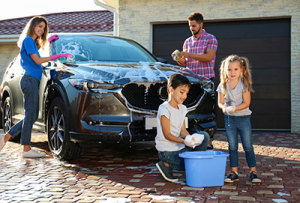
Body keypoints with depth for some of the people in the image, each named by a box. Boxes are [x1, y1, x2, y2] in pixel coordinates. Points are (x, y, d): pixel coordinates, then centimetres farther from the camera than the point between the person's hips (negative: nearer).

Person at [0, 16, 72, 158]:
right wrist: (57, 56, -15)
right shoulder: (27, 40, -6)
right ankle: (27, 149, -3)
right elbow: (37, 61, -13)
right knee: (30, 115, -8)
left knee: (32, 116, 9)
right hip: (30, 79, -10)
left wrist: (49, 40, 29)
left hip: (33, 81, 10)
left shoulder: (34, 42, 22)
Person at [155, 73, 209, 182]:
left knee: (204, 136, -3)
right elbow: (167, 134, -19)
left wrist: (190, 138, -19)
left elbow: (183, 130, 4)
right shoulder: (164, 109, -17)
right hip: (167, 151, -8)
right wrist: (184, 141, -31)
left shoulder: (182, 108, 9)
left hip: (179, 146, 8)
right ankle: (166, 164, -3)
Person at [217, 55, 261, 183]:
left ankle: (253, 172, 10)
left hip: (243, 117, -2)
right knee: (232, 147, 6)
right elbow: (220, 102, 0)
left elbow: (246, 103, -12)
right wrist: (224, 107, -22)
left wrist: (235, 108, -27)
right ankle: (234, 173, 13)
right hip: (229, 119, 3)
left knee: (248, 146, 0)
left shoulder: (244, 84, -9)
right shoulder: (223, 85, -1)